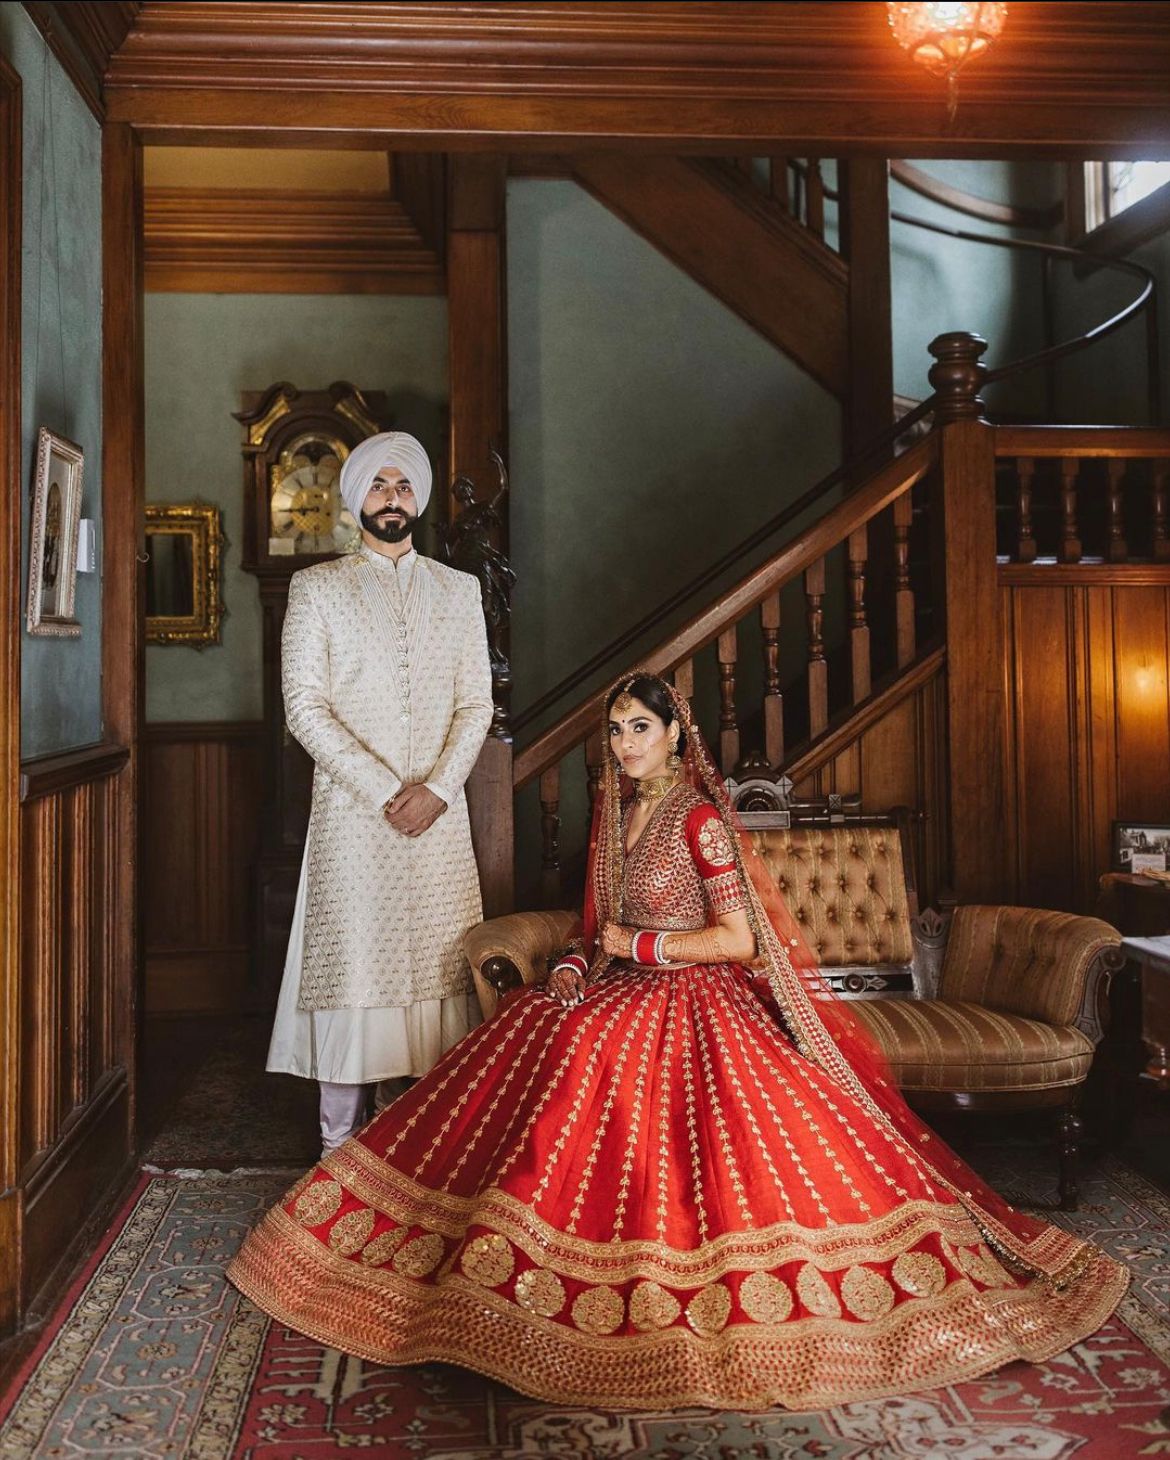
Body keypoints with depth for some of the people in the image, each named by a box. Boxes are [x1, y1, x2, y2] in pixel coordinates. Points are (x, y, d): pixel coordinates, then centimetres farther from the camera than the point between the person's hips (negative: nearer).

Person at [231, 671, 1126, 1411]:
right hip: (614, 997, 7)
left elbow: (736, 937, -15)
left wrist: (635, 944, -11)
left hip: (690, 1007, -7)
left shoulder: (701, 819, -11)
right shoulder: (613, 811, 12)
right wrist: (577, 964, -1)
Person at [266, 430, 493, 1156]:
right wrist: (382, 791, -12)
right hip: (352, 810, -2)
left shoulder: (458, 589, 13)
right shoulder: (317, 587, 5)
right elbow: (306, 707, -4)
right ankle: (342, 1139, 8)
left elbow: (477, 703, 7)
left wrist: (437, 788, -8)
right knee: (350, 960, -2)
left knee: (434, 961, 3)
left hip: (440, 812, 3)